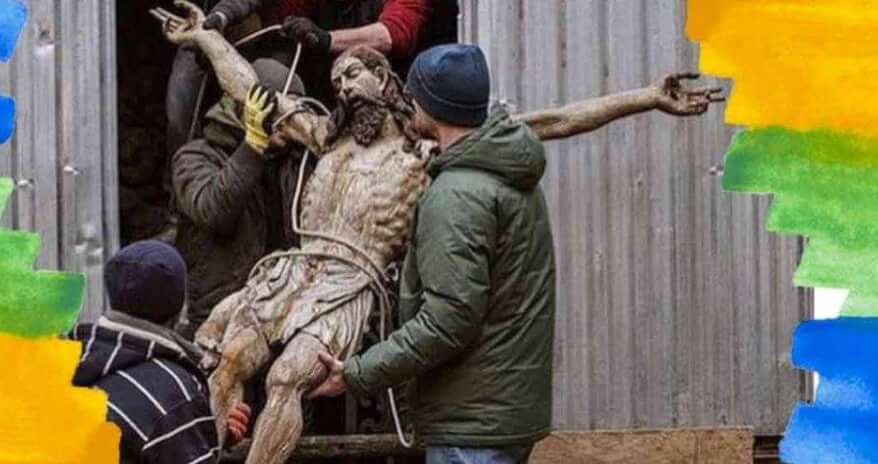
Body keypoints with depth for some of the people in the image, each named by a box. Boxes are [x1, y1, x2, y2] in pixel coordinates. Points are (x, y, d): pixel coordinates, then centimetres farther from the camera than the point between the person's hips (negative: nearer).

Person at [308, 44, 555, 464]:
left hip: (473, 421, -10)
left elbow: (449, 320, -23)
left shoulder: (457, 196, -18)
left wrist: (358, 375, -19)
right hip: (518, 406, 10)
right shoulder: (514, 178, 13)